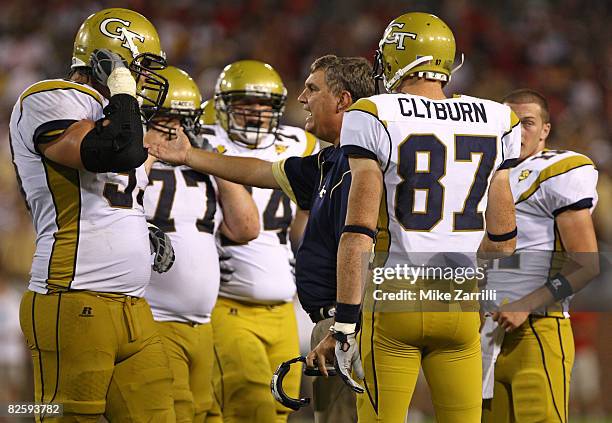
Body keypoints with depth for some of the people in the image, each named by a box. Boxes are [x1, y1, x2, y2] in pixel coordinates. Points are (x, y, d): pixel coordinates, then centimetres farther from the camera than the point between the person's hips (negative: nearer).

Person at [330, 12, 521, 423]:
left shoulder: (377, 118, -8)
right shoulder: (494, 123, 5)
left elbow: (359, 231, -12)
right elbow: (502, 237, 12)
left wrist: (345, 323, -11)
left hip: (393, 307, -4)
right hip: (461, 308, 4)